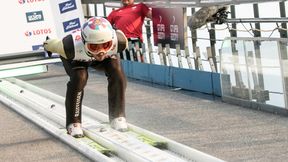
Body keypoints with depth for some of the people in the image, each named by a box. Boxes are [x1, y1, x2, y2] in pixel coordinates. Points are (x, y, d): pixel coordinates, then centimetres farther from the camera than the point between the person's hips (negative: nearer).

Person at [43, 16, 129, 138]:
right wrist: (46, 45, -1)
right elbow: (51, 44, -25)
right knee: (79, 78, -28)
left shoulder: (119, 41, -41)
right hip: (75, 58, -2)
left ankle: (117, 116, -4)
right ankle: (73, 122, -11)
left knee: (117, 74, -22)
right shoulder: (72, 46, -47)